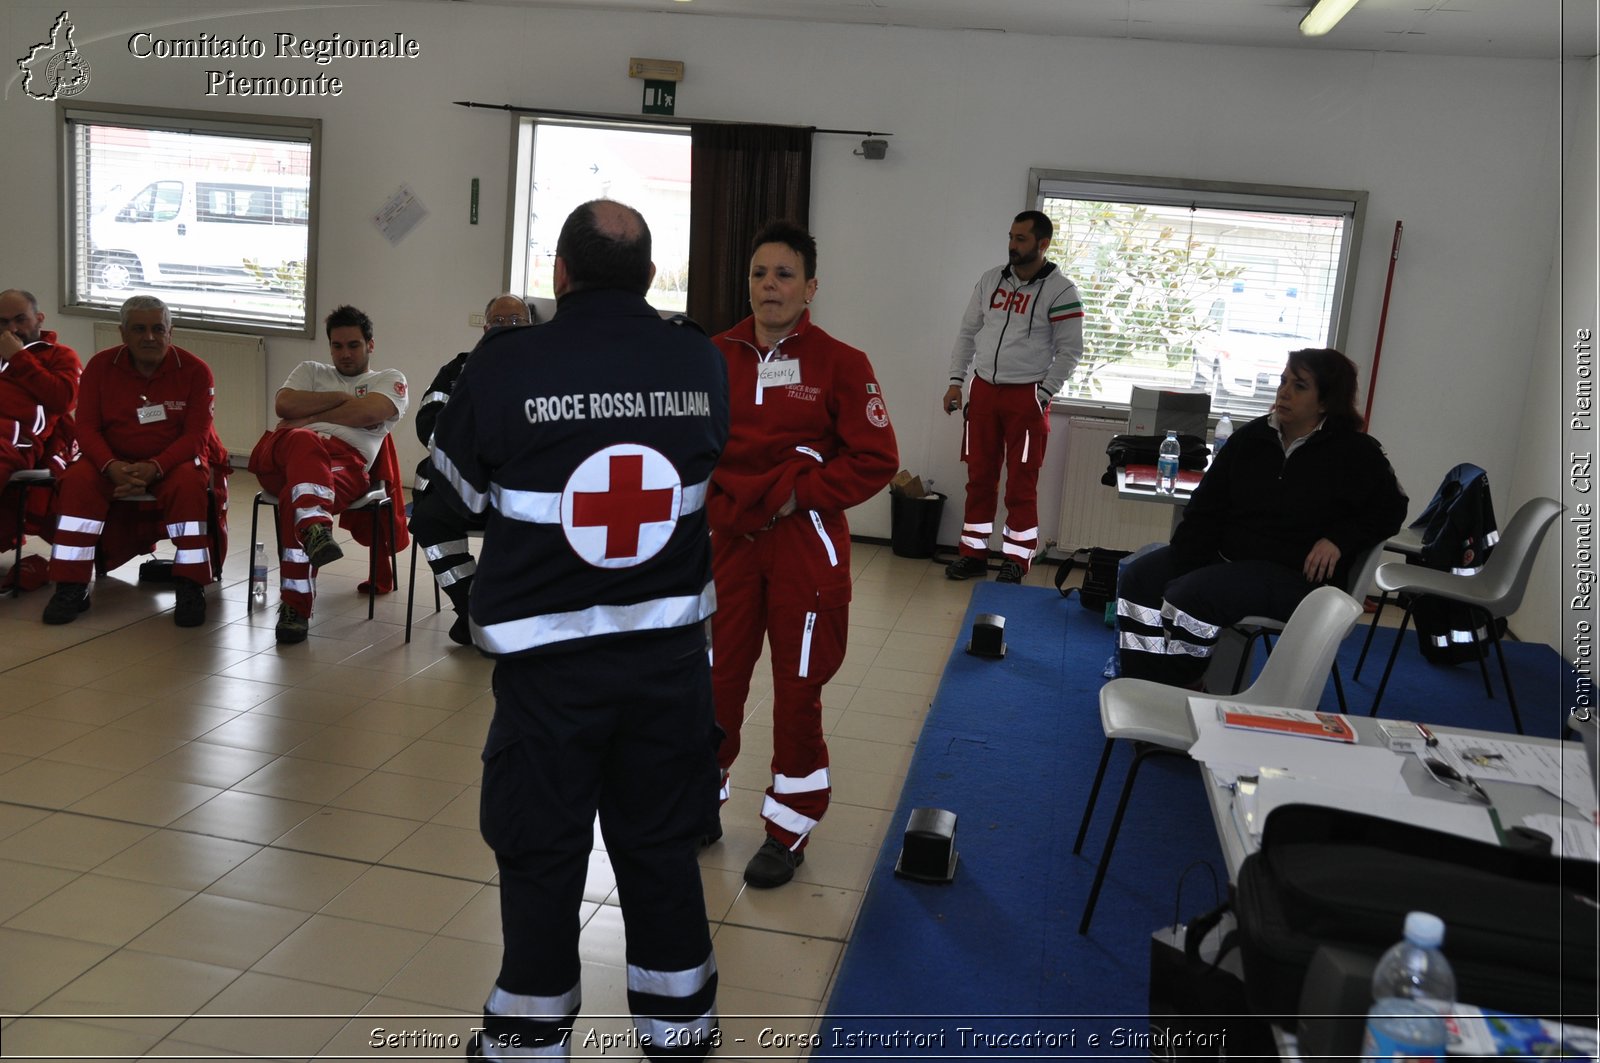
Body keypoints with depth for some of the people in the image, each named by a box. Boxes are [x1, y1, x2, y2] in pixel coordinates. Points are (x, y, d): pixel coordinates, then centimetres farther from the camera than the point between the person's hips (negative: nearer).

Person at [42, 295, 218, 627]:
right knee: (78, 480, -27)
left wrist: (154, 469, -30)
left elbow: (196, 435, -13)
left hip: (174, 461, -2)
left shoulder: (195, 370, -8)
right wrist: (112, 466, -25)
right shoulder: (101, 366, -1)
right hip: (114, 460, 2)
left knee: (189, 484, -35)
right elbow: (87, 427, -3)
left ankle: (191, 586, -25)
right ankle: (71, 587, -19)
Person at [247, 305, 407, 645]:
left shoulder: (389, 379, 25)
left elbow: (370, 413, 1)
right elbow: (284, 404, 13)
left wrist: (310, 417, 6)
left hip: (345, 461, -2)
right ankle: (315, 529, -63)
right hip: (281, 454, 2)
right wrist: (341, 398, 9)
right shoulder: (310, 371, 36)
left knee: (294, 498, -37)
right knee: (304, 442, -39)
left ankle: (295, 606, -38)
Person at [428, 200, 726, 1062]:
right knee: (662, 848, 17)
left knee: (541, 856, 14)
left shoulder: (508, 365, -14)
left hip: (549, 654, -2)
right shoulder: (701, 363, -5)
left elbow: (458, 495, 0)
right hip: (671, 648, 3)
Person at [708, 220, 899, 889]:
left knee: (797, 689, 7)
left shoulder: (841, 364, -7)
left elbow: (876, 461, -8)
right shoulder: (717, 357, 2)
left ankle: (790, 829, 23)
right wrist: (726, 501, -6)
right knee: (715, 678, 11)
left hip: (806, 545, -3)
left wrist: (795, 495, -14)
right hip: (730, 539, 3)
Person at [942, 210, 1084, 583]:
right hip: (983, 390, 5)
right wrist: (956, 381, 5)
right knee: (979, 478, 10)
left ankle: (1015, 563, 10)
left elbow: (1070, 350, -7)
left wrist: (1043, 395, -13)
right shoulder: (991, 280, 7)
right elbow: (967, 332, 12)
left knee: (1022, 485, 0)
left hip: (1026, 396, -4)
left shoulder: (1060, 291, -7)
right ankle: (974, 554, 19)